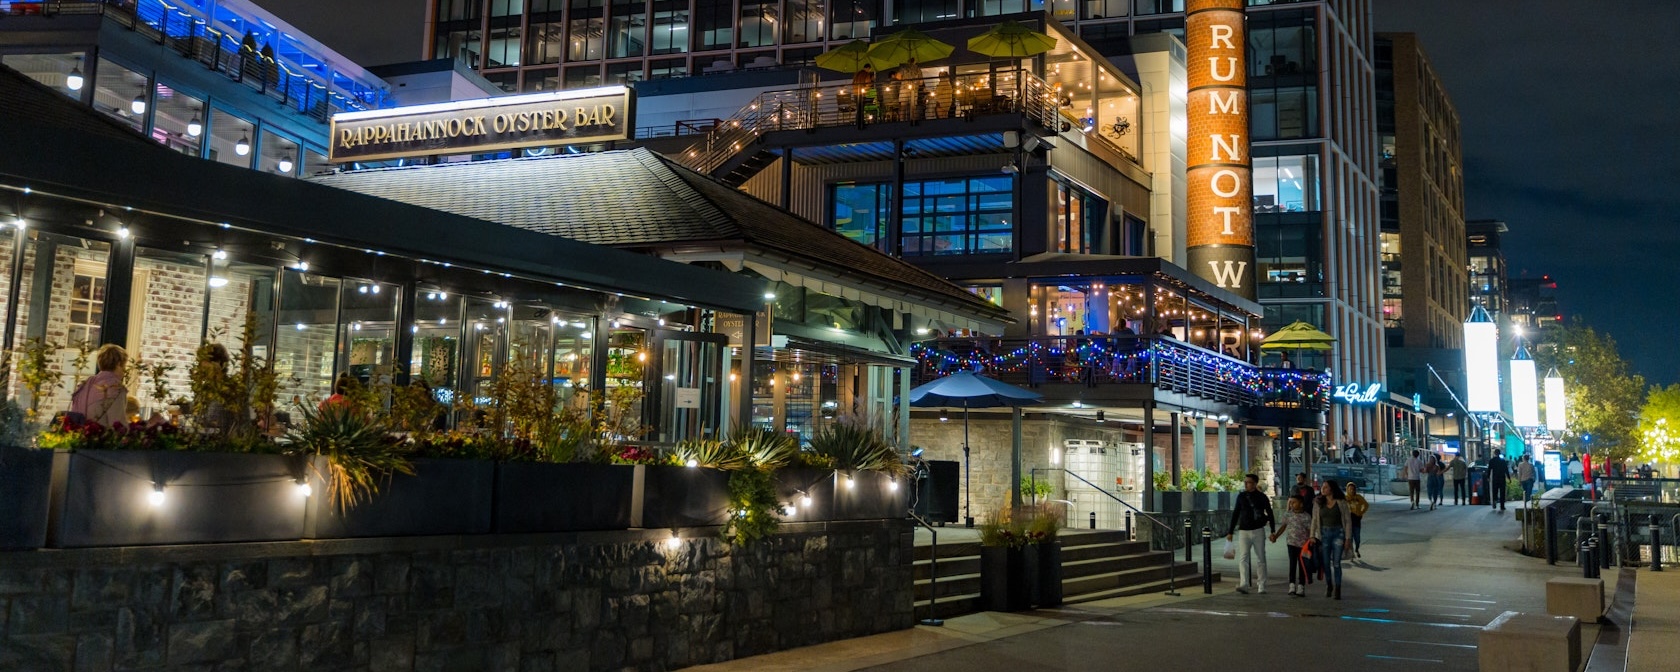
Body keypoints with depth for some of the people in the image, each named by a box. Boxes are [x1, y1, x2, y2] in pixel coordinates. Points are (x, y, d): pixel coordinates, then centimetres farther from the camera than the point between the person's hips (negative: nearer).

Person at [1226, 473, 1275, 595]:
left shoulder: (1261, 497, 0)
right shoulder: (1241, 496, 6)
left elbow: (1270, 514, 5)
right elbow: (1235, 514, 12)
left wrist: (1273, 531, -2)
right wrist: (1231, 532, 11)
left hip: (1258, 531, -1)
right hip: (1243, 531, 1)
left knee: (1260, 558, 3)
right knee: (1243, 558, -11)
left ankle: (1261, 586, 9)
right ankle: (1244, 585, -20)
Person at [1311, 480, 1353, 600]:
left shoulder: (1341, 503, -2)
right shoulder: (1318, 503, 5)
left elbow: (1348, 521, -1)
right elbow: (1314, 521, 5)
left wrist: (1348, 538, -5)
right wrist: (1312, 536, -3)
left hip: (1338, 533, -2)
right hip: (1324, 534, 2)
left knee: (1336, 563, -6)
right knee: (1326, 563, 5)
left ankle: (1337, 590, 0)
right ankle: (1329, 586, 25)